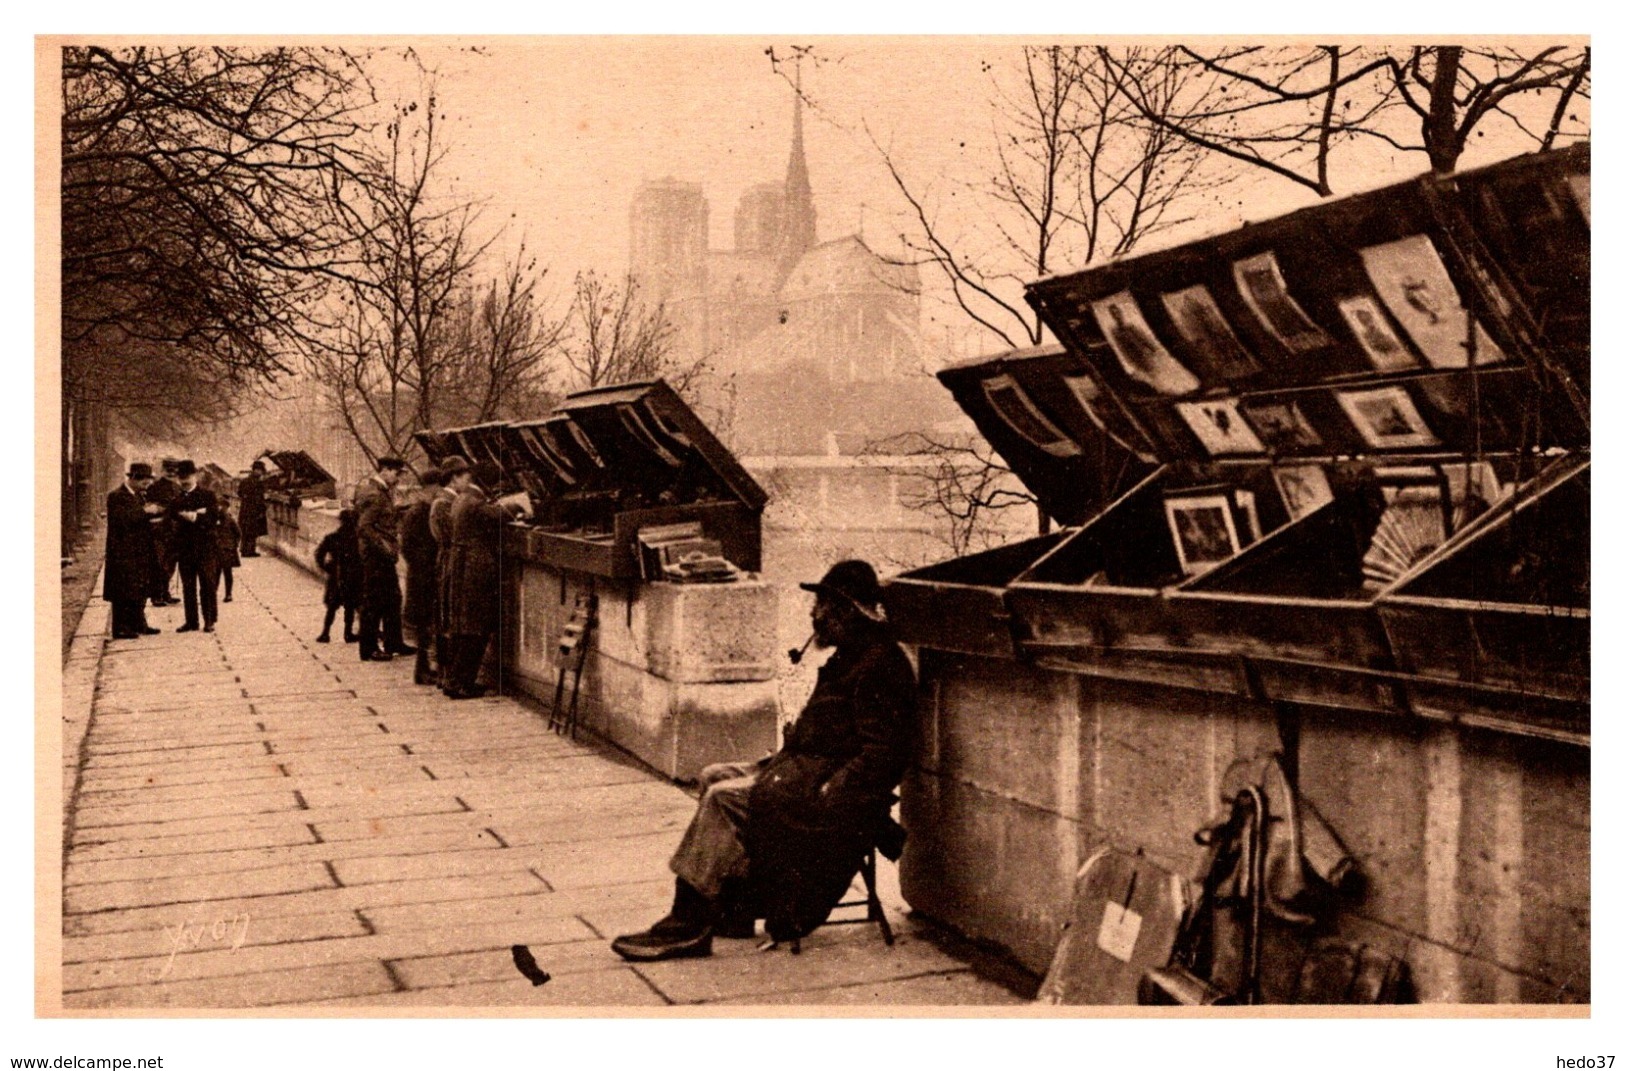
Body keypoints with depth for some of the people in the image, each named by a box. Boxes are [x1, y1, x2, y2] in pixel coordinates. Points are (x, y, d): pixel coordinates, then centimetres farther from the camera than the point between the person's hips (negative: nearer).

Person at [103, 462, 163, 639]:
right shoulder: (116, 496, -11)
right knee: (123, 592, -5)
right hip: (123, 553, -9)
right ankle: (121, 628, -2)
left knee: (140, 590, 12)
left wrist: (153, 511, 3)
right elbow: (122, 519, -24)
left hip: (140, 552, 9)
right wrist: (144, 511, -22)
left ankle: (138, 624, 20)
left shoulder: (139, 495, 16)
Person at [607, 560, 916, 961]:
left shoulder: (881, 665, -16)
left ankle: (689, 925, -12)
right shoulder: (850, 658, 18)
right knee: (713, 776, 7)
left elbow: (881, 751, -23)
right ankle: (735, 906, 3)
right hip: (805, 767, 11)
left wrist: (828, 796, -27)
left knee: (726, 797, -19)